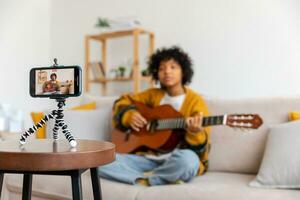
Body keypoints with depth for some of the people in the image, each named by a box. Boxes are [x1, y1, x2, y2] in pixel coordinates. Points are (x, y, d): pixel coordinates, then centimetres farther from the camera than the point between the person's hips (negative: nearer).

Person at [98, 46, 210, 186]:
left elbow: (200, 150, -8)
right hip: (148, 158, 4)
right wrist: (129, 115, 0)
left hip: (175, 161, -4)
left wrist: (195, 132, -31)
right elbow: (123, 102, 22)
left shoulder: (195, 101, -2)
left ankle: (142, 180, -16)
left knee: (187, 159, -41)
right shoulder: (153, 95, 12)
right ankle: (166, 178, -21)